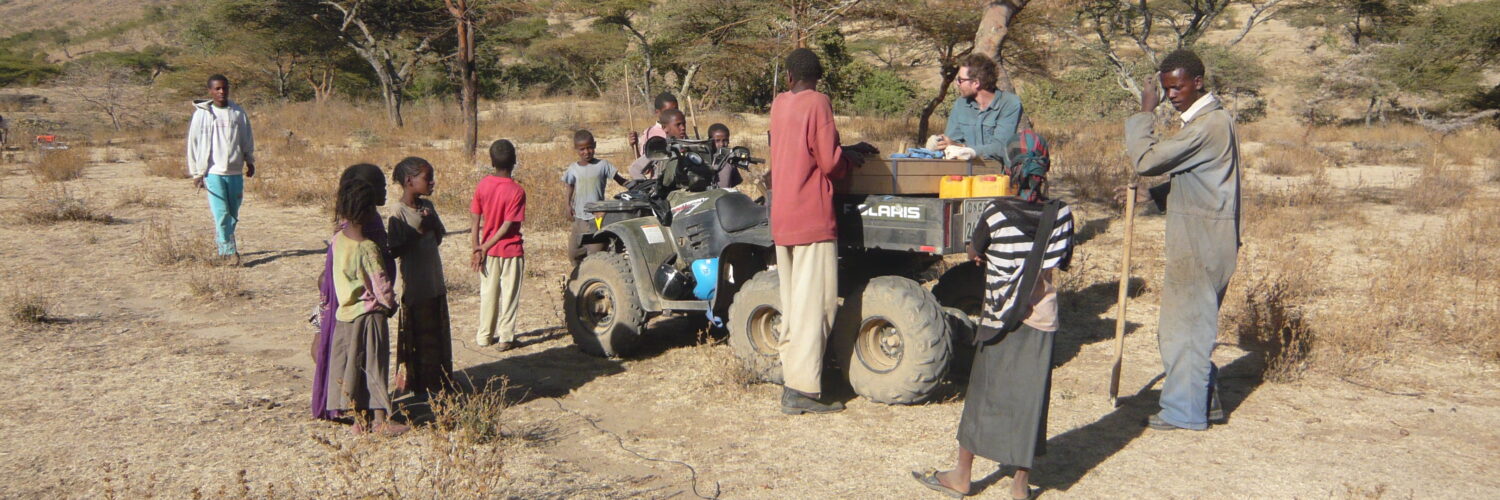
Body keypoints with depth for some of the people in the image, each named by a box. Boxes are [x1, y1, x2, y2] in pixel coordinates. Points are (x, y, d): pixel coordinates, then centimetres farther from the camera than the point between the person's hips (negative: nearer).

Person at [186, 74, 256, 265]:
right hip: (213, 172, -3)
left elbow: (247, 139, 18)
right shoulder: (202, 114, -1)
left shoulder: (238, 113, 7)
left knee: (233, 215, 9)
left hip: (235, 172, 3)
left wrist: (250, 161, 12)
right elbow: (193, 142, 3)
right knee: (221, 213, -10)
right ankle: (229, 250, -6)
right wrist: (196, 173, 2)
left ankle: (224, 248, 24)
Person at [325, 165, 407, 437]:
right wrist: (390, 303, 1)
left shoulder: (338, 238, -2)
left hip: (344, 314, 6)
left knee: (350, 366, 12)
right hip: (368, 314, -6)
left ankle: (360, 419, 19)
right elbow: (381, 284, -17)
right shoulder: (368, 248, -21)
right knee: (374, 366, 3)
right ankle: (381, 420, 10)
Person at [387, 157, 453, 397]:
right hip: (415, 287, -7)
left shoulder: (428, 207, 5)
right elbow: (394, 251, -18)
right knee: (418, 337, 3)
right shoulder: (399, 213, -16)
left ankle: (441, 382, 28)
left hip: (435, 284, 7)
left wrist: (432, 223, -9)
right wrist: (417, 231, -23)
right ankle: (418, 385, 16)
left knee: (439, 335, 15)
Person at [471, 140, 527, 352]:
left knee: (488, 292, 15)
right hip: (511, 249, -4)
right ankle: (506, 338, 11)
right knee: (509, 294, 7)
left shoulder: (482, 185, -6)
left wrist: (477, 248, -2)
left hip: (489, 250, 4)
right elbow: (508, 225, -18)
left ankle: (485, 334, 24)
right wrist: (485, 247, -11)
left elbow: (476, 220, -6)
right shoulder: (516, 191, -16)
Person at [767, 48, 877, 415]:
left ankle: (791, 377, 19)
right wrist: (852, 158, 7)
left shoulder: (779, 104, 11)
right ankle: (803, 390, -7)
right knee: (814, 302, -6)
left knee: (792, 301, 14)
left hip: (781, 216, 8)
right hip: (811, 216, -8)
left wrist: (849, 150, 19)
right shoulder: (817, 102, -9)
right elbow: (830, 162, -13)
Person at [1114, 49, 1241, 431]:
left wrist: (1144, 114, -11)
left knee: (1186, 324, -2)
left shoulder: (1209, 124, -18)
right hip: (1195, 238, 10)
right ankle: (1204, 400, 25)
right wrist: (1150, 195, 11)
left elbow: (1146, 160, -23)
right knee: (1192, 322, 16)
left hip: (1201, 242, -10)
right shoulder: (1206, 120, 16)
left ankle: (1184, 411, 7)